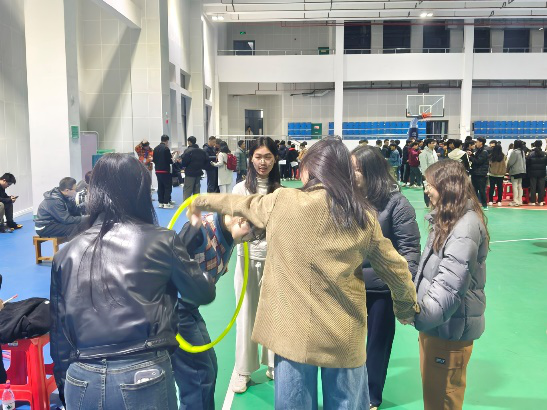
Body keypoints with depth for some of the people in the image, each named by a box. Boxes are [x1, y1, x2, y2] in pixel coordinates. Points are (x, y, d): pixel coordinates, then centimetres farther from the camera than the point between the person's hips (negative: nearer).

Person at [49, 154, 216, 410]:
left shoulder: (66, 254, 1)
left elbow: (58, 335, 8)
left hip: (80, 383, 4)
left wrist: (64, 387, 20)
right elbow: (203, 294, 6)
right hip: (142, 378, -3)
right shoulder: (161, 241, -8)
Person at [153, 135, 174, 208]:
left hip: (158, 170, 7)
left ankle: (161, 202, 16)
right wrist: (172, 160, 5)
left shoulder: (156, 148, 6)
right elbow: (169, 160, -15)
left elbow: (154, 159, 9)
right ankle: (166, 203, -1)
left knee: (160, 187, 13)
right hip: (165, 171, -7)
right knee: (168, 186, 1)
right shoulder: (166, 148, -15)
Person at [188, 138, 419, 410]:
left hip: (294, 331, -2)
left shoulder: (282, 202, -7)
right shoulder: (364, 216, -1)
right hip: (345, 335, 2)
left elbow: (241, 204, 11)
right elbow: (395, 269, 8)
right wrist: (408, 306, 26)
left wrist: (201, 202, 30)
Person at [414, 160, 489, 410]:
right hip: (437, 322, 9)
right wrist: (420, 309, 19)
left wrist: (423, 315, -27)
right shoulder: (448, 219, 13)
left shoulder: (466, 225, -21)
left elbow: (451, 282, -27)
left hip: (450, 326, -9)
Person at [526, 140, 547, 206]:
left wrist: (528, 172, 5)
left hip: (533, 173, -1)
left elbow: (527, 164, -4)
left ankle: (533, 201, 3)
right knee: (541, 187, 5)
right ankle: (540, 201, 5)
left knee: (533, 187, 4)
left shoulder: (531, 154, -6)